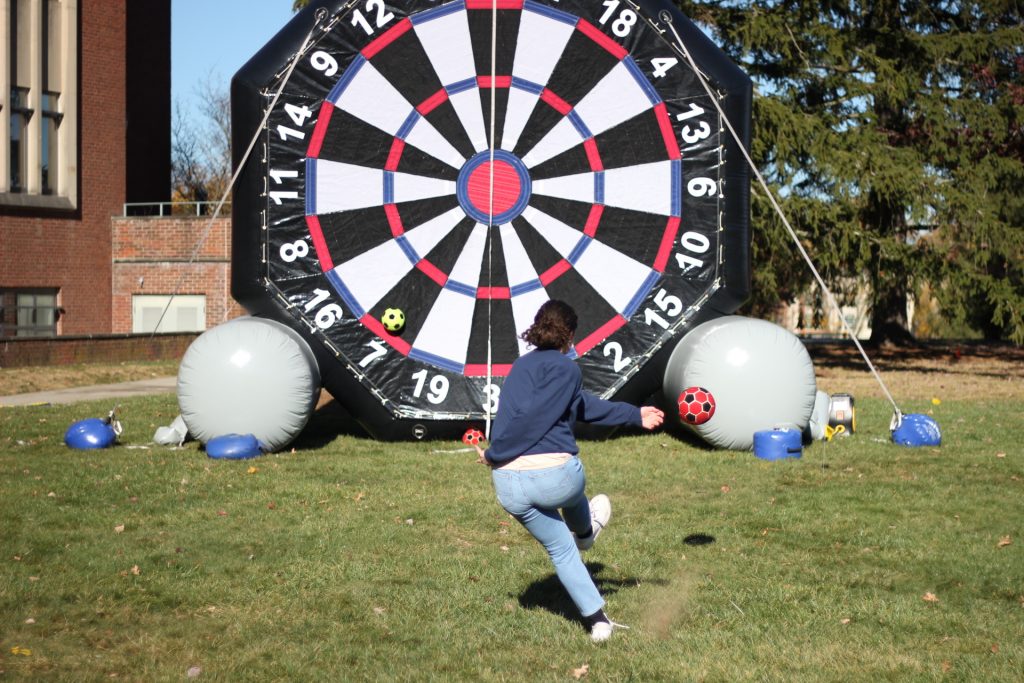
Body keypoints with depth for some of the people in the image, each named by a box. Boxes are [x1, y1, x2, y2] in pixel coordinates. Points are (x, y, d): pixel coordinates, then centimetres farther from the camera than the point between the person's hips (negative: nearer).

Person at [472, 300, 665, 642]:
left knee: (560, 549, 24)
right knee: (572, 489, 35)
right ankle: (585, 532, 64)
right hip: (554, 476, -5)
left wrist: (634, 414, 31)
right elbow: (534, 419, -16)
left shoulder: (521, 366, 18)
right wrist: (495, 453, -3)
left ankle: (597, 620, 28)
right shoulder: (565, 368, -7)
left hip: (508, 485, 6)